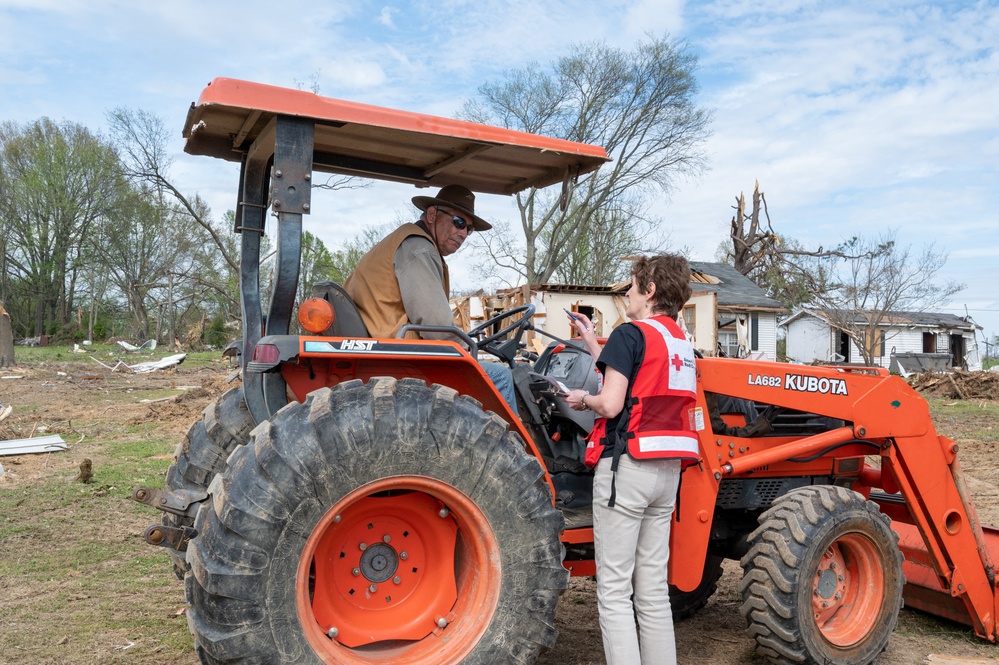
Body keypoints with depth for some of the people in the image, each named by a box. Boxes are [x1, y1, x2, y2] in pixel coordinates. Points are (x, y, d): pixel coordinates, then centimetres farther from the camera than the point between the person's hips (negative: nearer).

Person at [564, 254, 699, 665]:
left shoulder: (631, 334, -9)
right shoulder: (681, 342, 14)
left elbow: (611, 404, -18)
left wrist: (583, 399, 3)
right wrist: (591, 342, 26)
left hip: (625, 465, -8)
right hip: (667, 472, 8)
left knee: (614, 591, -2)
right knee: (653, 588, 14)